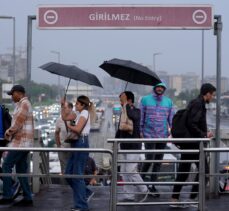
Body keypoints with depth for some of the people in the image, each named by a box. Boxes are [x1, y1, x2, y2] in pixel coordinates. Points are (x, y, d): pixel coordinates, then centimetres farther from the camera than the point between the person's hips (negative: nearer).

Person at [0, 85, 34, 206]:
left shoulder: (24, 104, -11)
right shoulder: (23, 104, 21)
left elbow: (18, 122, -17)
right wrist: (10, 133, 12)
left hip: (20, 142, -10)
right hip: (22, 142, 10)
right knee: (21, 170, 8)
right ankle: (27, 198, 8)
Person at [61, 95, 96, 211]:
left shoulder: (85, 113, -10)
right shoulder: (79, 114, 17)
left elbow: (77, 129, -19)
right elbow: (64, 117, 22)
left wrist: (69, 126, -4)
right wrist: (63, 106, 11)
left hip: (81, 143, -10)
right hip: (77, 144, 10)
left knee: (77, 175, -8)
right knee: (68, 173, 12)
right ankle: (80, 200, 22)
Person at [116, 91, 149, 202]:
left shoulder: (136, 111, -9)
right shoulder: (123, 112, 14)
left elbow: (131, 115, -34)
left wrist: (126, 104, -19)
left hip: (133, 146, -8)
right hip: (125, 146, 8)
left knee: (131, 171, -10)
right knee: (124, 171, 8)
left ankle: (144, 190, 7)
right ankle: (129, 195, 14)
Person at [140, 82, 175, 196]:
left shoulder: (168, 101, 8)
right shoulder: (145, 100, 0)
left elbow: (171, 118, 10)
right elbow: (141, 117, 2)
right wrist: (140, 132, -2)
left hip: (163, 135, 3)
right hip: (149, 135, -3)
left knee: (158, 161, 6)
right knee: (149, 159, -10)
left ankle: (152, 185, 17)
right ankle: (141, 179, 14)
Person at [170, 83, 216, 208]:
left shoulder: (195, 103, 17)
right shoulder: (198, 104, -14)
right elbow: (191, 124, -23)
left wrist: (204, 134, 19)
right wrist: (204, 135, -16)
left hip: (188, 142, 10)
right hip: (194, 143, -10)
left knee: (183, 171, 11)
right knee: (203, 170, -4)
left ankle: (175, 199, 14)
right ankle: (193, 198, -2)